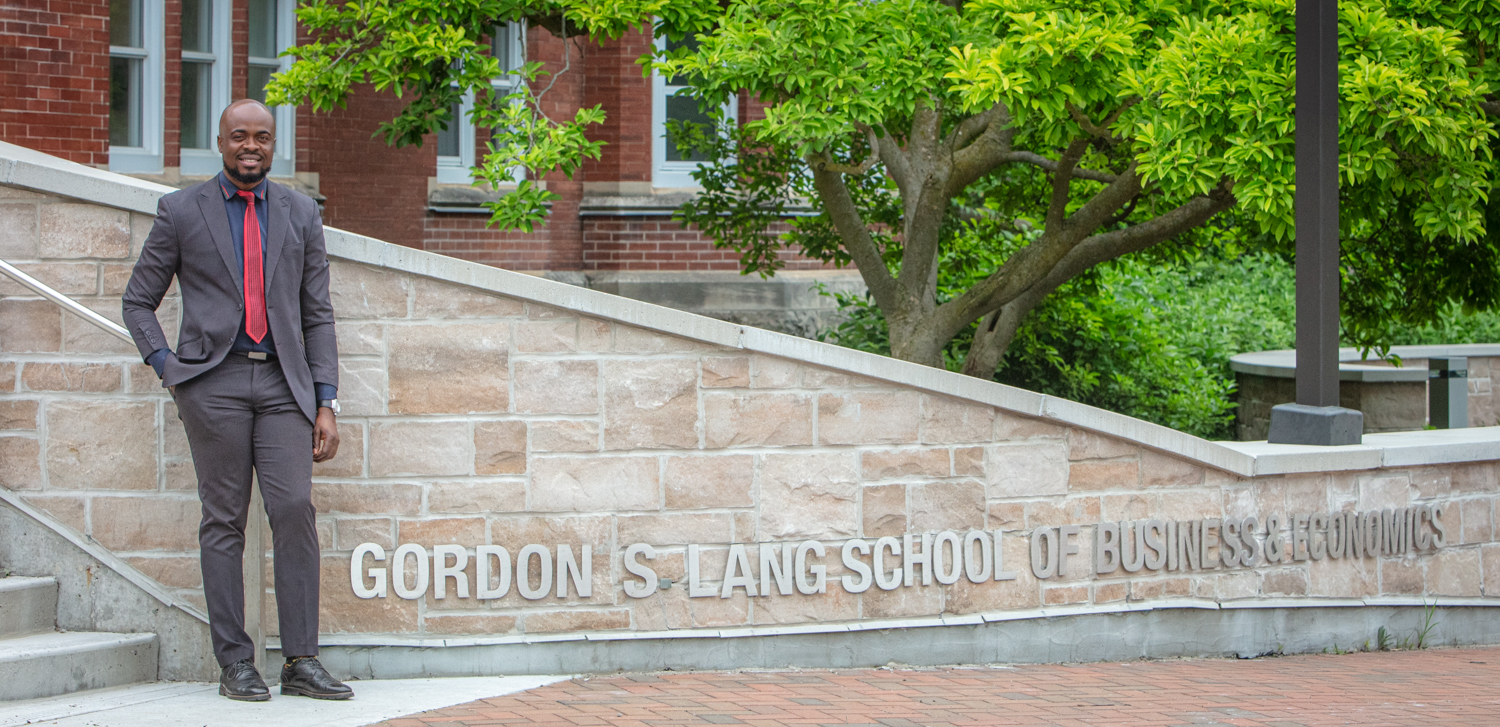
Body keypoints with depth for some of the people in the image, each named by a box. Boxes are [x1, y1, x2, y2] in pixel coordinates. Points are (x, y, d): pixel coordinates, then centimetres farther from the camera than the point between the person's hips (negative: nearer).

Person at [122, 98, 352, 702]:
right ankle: (234, 664, 2)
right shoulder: (181, 211, 5)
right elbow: (138, 301, 12)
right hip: (214, 381, -1)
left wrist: (326, 404, 4)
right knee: (224, 520, -2)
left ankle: (301, 662, -6)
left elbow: (317, 314, 11)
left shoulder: (300, 214, 11)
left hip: (282, 383, 2)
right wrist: (167, 368, -2)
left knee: (294, 511, -10)